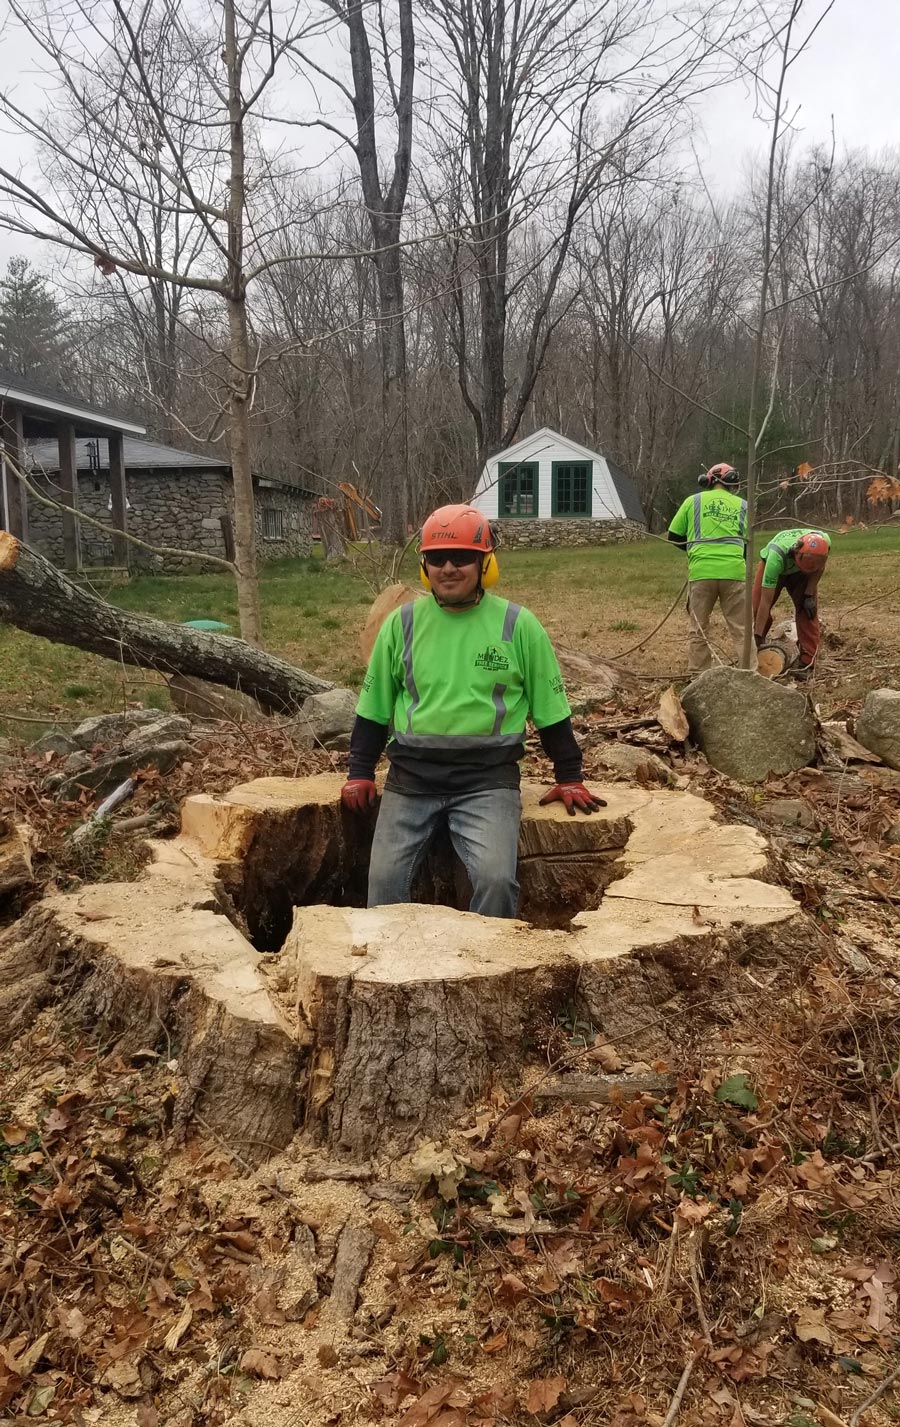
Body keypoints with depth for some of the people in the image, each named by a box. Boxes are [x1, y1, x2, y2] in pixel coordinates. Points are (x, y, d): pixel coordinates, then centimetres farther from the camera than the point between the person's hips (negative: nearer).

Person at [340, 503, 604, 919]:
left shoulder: (518, 625, 1)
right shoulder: (401, 623, 6)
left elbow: (550, 710, 8)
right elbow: (374, 709, 14)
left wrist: (569, 778, 8)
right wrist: (360, 774, 8)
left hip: (488, 779, -2)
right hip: (410, 779, 2)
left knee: (495, 878, -21)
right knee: (384, 879, -9)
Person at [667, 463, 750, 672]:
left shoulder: (693, 501, 10)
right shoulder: (742, 505, 13)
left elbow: (674, 536, 12)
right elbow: (748, 544, 11)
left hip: (701, 571, 0)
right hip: (733, 573, 0)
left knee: (699, 629, 8)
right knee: (741, 629, 5)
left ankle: (698, 676, 8)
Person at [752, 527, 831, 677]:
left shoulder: (824, 542, -37)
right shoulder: (777, 554, -47)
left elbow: (819, 567, -9)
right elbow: (766, 601, -42)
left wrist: (809, 595, -15)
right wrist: (757, 636, -39)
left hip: (800, 575, 2)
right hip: (772, 568, -2)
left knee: (808, 611, -14)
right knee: (756, 608, -11)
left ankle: (807, 663, -13)